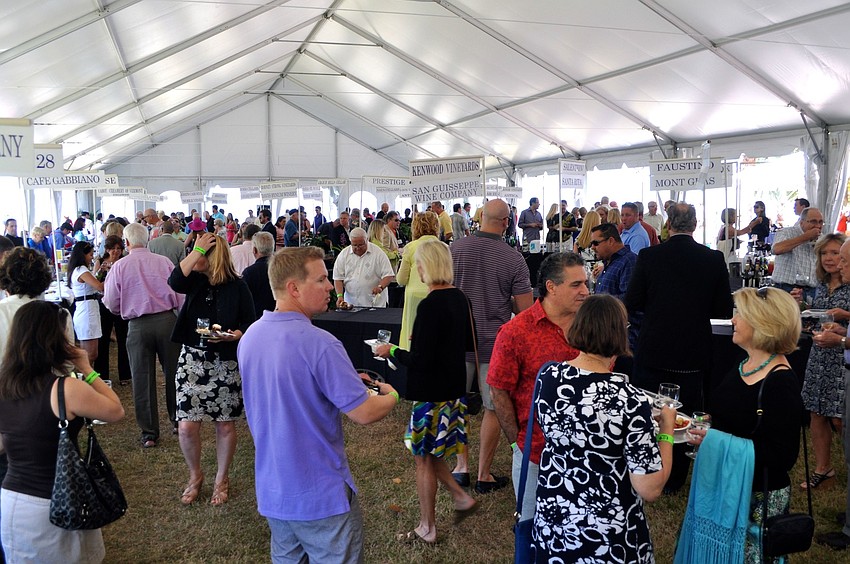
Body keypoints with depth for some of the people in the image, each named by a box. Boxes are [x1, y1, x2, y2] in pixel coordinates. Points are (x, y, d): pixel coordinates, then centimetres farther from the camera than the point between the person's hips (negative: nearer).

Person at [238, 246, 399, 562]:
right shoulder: (318, 343, -26)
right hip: (320, 494, -7)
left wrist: (343, 379, 13)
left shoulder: (249, 337, 0)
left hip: (271, 491, 7)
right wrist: (391, 396, 0)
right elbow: (364, 413, -21)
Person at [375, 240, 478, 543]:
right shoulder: (460, 298, 2)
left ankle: (427, 528, 22)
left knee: (424, 458, 8)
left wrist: (392, 351, -8)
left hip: (431, 391, -8)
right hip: (454, 387, 8)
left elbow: (420, 359, -22)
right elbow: (467, 343, 13)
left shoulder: (430, 305, -23)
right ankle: (462, 498, 26)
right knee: (428, 453, 23)